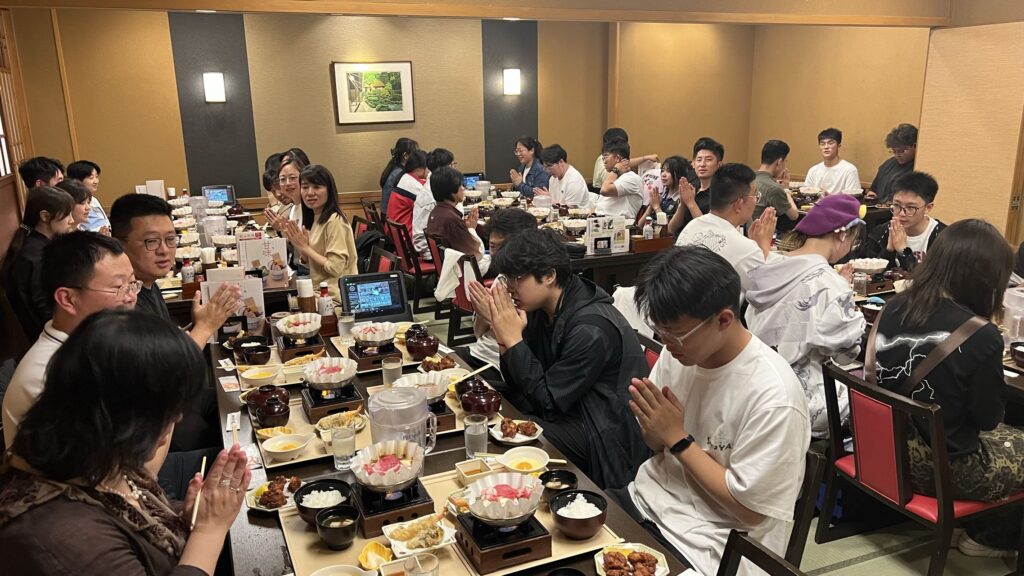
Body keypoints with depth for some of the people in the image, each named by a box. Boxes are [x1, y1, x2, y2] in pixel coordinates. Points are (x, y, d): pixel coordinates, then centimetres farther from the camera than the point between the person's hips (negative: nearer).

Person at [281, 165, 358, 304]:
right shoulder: (315, 218, 8)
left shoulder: (334, 221, -17)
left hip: (334, 296, -7)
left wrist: (305, 247, -14)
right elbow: (309, 261, 12)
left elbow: (336, 268, -21)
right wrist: (295, 243, -5)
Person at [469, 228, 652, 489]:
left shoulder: (591, 328, -26)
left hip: (606, 439, -8)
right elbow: (518, 384, 2)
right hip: (565, 409, 9)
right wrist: (502, 335, -14)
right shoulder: (543, 310, 0)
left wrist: (513, 339, -23)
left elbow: (548, 403, -23)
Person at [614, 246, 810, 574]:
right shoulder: (679, 351, -6)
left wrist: (677, 438, -19)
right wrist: (654, 428, -16)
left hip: (706, 543, -6)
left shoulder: (772, 397, -25)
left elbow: (748, 508, -18)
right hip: (650, 498, 6)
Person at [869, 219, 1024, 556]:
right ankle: (990, 538, 36)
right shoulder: (980, 335, -24)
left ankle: (982, 529, 35)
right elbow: (988, 417, -11)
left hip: (886, 447, 7)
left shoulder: (894, 308, -7)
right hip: (941, 467, -7)